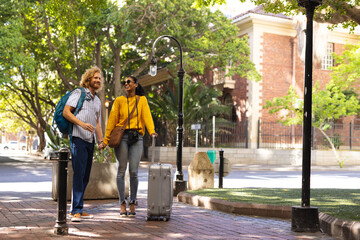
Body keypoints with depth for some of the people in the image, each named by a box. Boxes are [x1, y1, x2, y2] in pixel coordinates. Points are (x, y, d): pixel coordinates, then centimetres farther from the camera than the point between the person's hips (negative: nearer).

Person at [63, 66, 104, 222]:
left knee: (85, 176, 8)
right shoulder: (78, 93, 1)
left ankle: (76, 210, 15)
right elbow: (66, 112, -8)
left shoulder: (97, 101, 23)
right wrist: (82, 123, -20)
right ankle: (76, 211, -12)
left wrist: (101, 140, 15)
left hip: (90, 141, 8)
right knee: (79, 173, -13)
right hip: (78, 138, -8)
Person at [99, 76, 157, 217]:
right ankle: (122, 204, 8)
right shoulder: (119, 100, 9)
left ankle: (132, 203, 8)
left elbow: (147, 116, -2)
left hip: (137, 138, 0)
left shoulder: (142, 100, 12)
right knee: (121, 170, 0)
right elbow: (112, 120, 5)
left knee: (133, 172, -5)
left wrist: (151, 131, -21)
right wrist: (106, 140, -2)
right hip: (122, 137, 0)